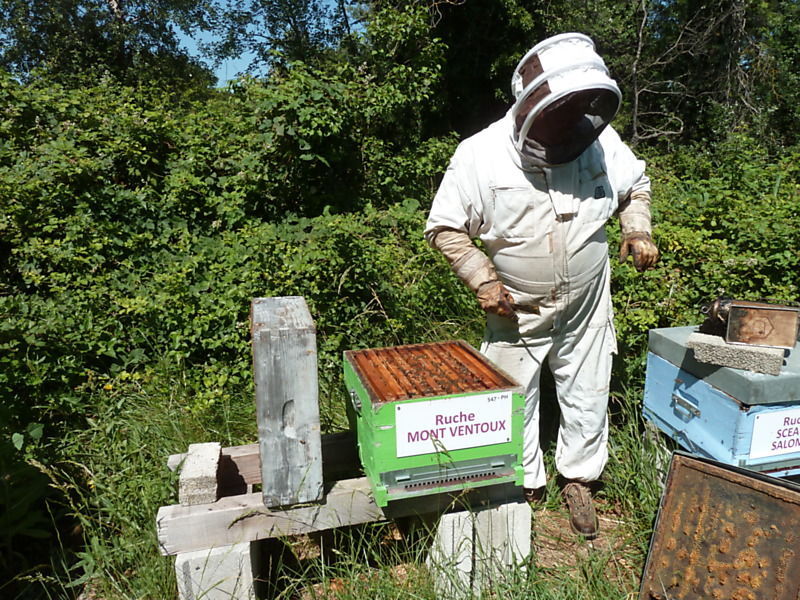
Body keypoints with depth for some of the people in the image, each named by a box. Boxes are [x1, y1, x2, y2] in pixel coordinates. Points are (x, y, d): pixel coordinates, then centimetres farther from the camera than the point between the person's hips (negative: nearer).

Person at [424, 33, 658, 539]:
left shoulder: (599, 140, -9)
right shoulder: (480, 156, -18)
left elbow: (636, 185, 11)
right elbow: (445, 228, -10)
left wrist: (637, 229, -8)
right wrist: (483, 278, -21)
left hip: (586, 308, 3)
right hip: (516, 311, -2)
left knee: (587, 397, 16)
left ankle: (579, 480, 41)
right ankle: (526, 487, 37)